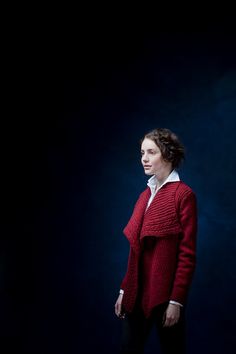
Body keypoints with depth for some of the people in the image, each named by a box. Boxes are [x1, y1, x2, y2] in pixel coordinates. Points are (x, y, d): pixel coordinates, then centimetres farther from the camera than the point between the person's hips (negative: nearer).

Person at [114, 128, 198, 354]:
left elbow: (187, 254, -13)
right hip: (137, 293, 6)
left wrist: (177, 300, -16)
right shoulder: (146, 194, 10)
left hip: (165, 294, -6)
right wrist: (124, 290, 11)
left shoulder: (183, 194, -10)